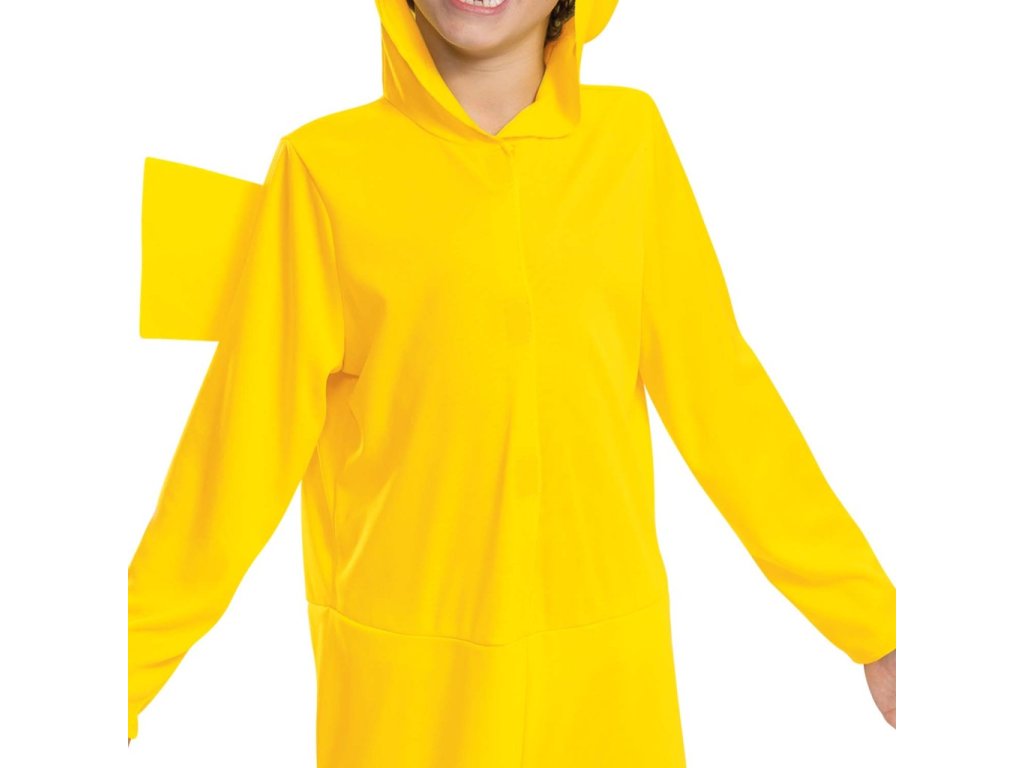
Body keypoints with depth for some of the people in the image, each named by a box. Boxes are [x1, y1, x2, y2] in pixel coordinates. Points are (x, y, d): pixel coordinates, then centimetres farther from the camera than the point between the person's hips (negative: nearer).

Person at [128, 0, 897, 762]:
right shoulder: (324, 164, -5)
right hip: (405, 673, -1)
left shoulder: (632, 134, 0)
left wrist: (871, 622, 3)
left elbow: (719, 391, 2)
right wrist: (134, 661, -1)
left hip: (611, 660, 2)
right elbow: (251, 431, -2)